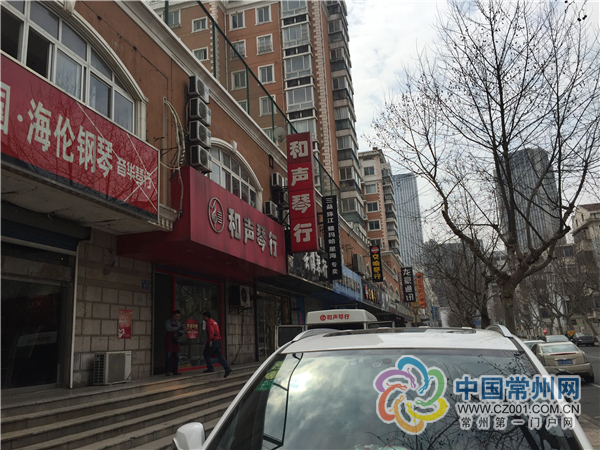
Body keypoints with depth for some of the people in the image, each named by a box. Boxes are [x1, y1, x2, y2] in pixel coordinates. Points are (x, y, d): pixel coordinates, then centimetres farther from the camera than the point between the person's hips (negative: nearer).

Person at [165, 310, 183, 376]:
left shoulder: (178, 323, 15)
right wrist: (178, 328, -34)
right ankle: (167, 371, -5)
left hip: (175, 341, 6)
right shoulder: (168, 322, -4)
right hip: (169, 341, -6)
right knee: (169, 356, -9)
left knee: (176, 356, 3)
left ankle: (175, 371, 9)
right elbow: (168, 328, -23)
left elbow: (180, 331, 15)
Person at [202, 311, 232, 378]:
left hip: (213, 341, -9)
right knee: (220, 355, 4)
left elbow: (211, 332, -21)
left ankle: (210, 368, 6)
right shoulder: (214, 322, 23)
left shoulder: (209, 322, -7)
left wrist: (210, 340, -24)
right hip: (219, 340, 9)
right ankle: (227, 369, -7)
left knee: (206, 354, 7)